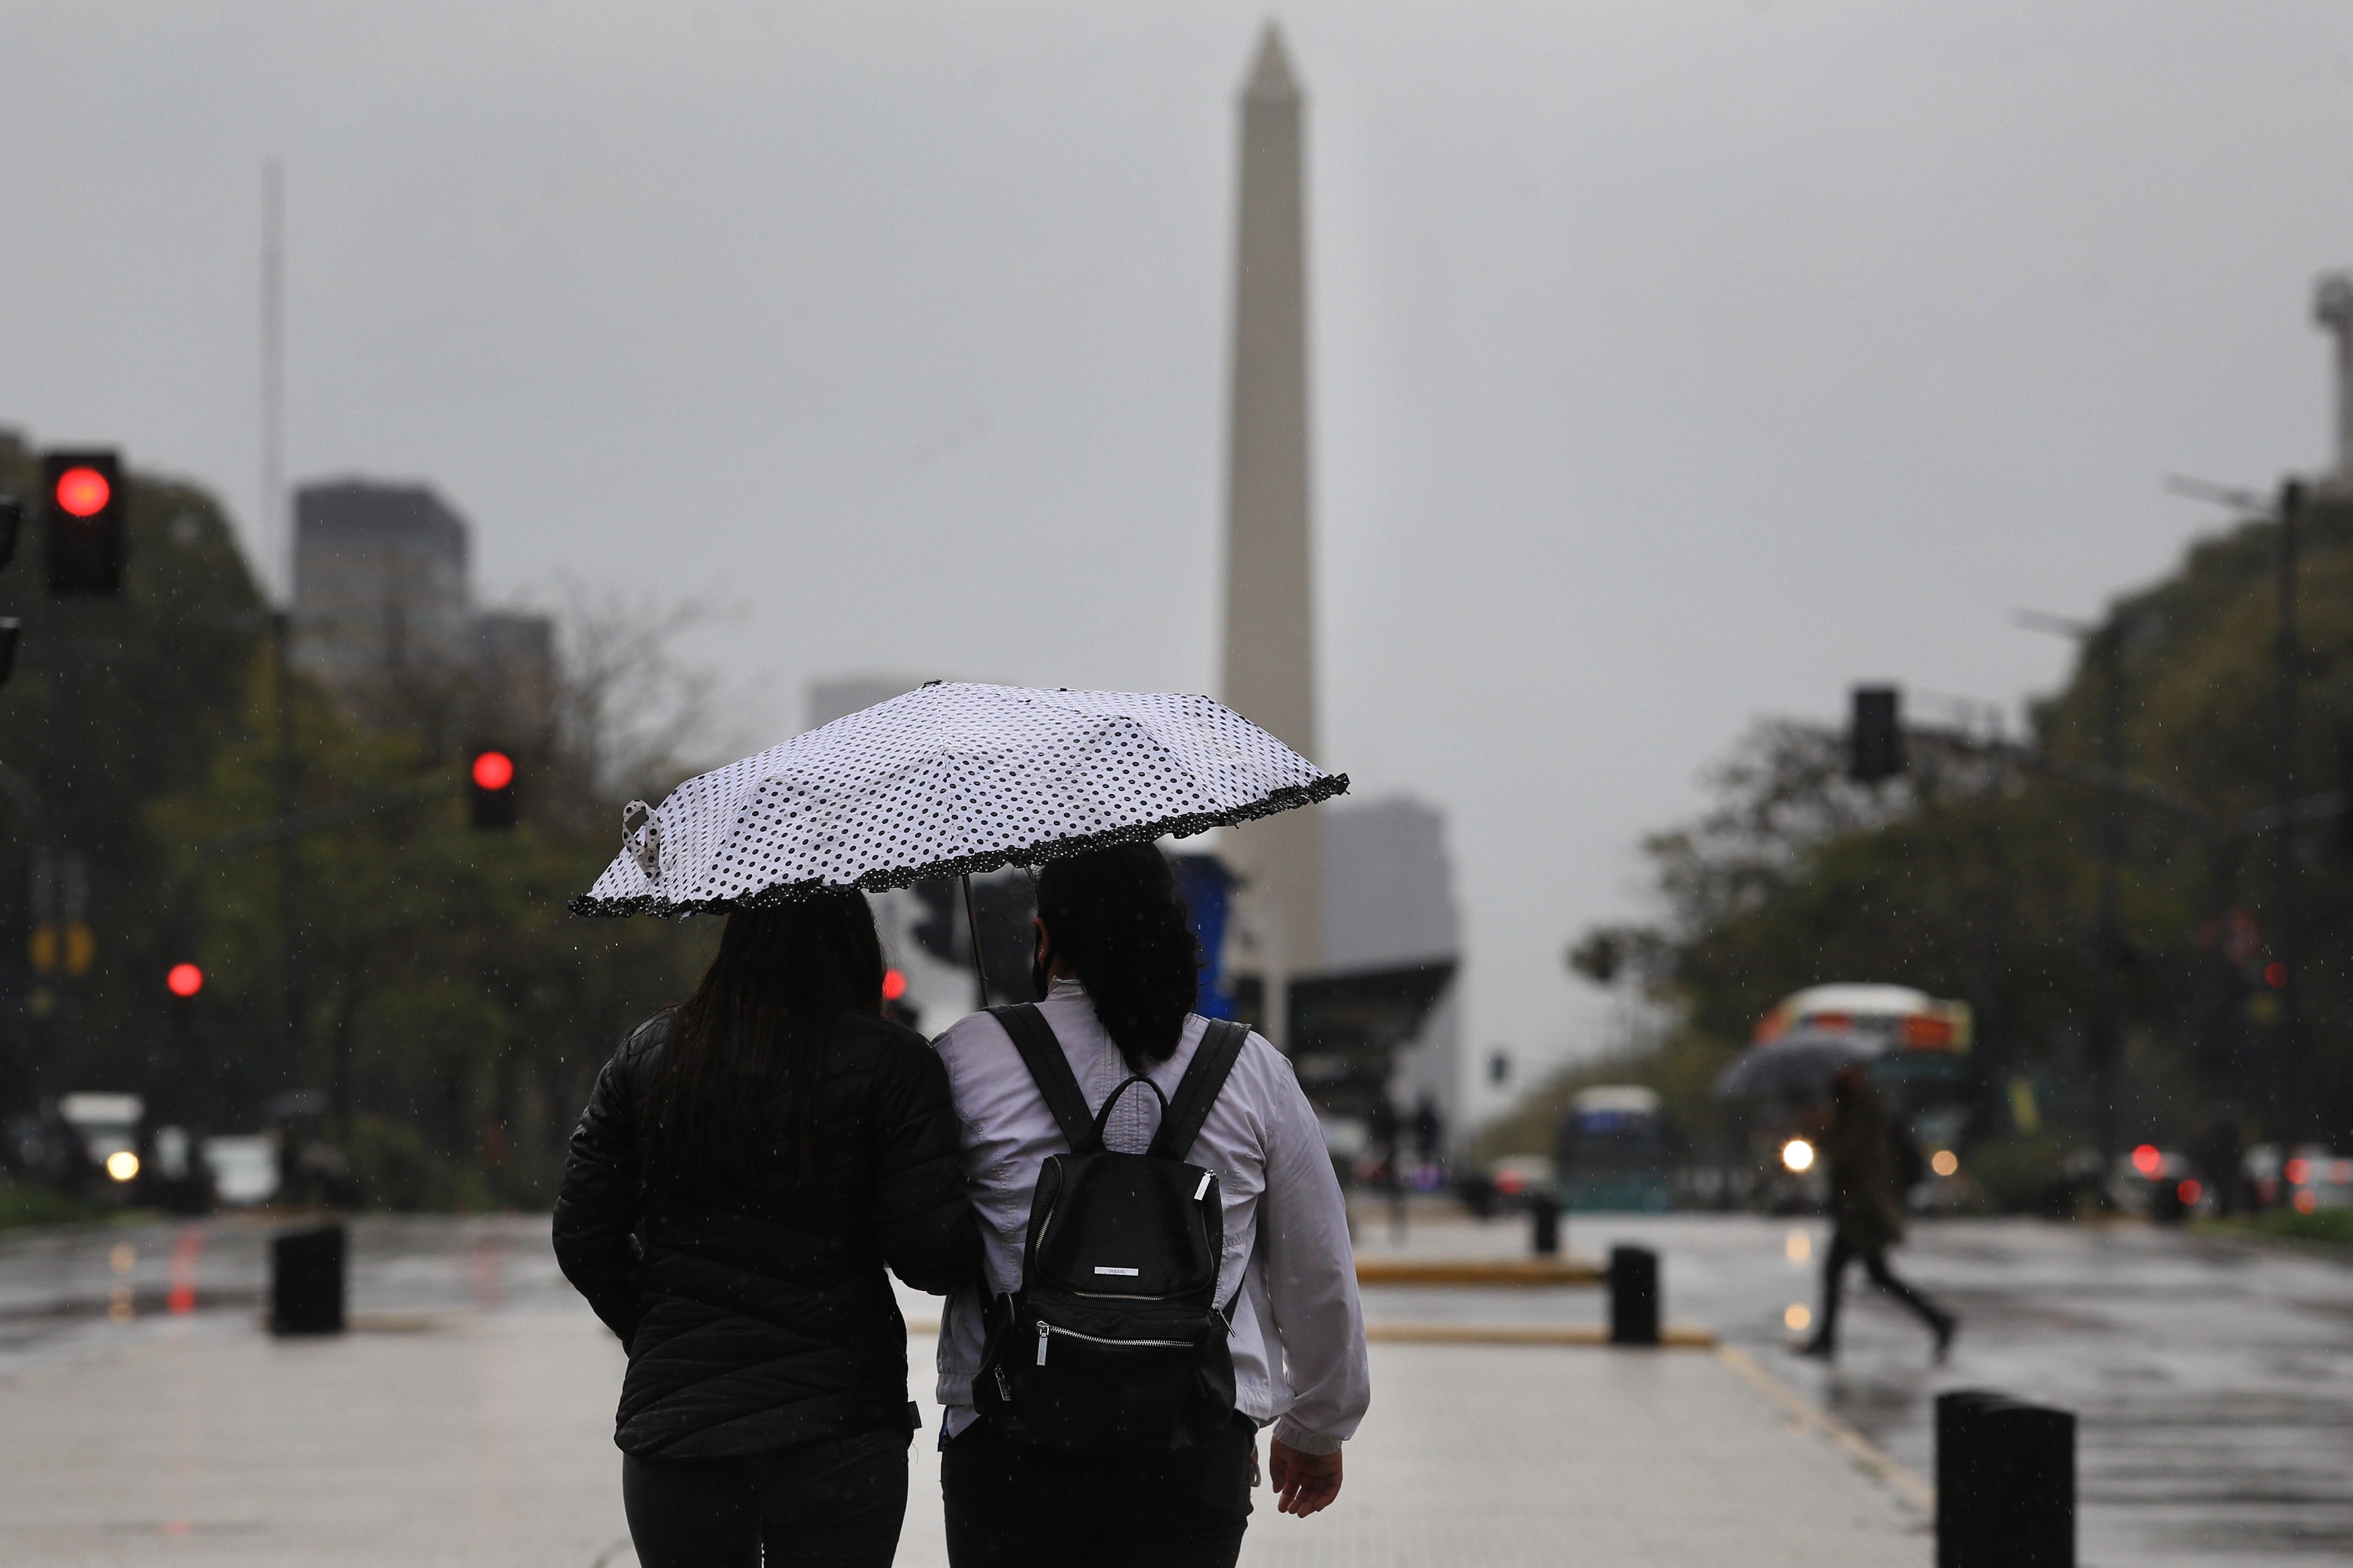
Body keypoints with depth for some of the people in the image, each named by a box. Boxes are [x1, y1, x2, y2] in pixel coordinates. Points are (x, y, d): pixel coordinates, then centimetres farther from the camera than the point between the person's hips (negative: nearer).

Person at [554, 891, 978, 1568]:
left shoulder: (648, 1055, 4)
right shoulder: (890, 1063, -6)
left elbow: (583, 1238, 5)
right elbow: (928, 1252, -13)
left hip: (673, 1423, 3)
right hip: (836, 1433, -3)